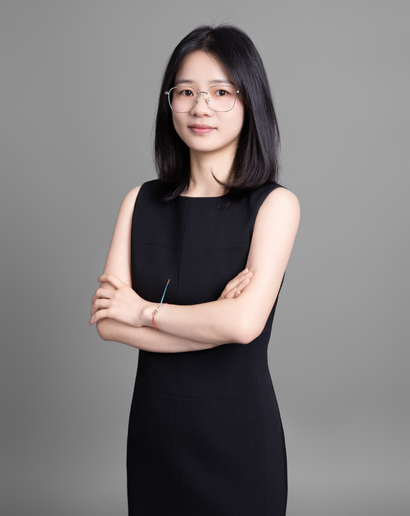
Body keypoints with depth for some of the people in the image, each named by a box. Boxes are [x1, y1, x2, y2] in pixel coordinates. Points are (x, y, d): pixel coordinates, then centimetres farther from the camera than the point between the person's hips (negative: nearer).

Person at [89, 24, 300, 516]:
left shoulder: (275, 203, -10)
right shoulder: (141, 201, 2)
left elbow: (244, 323, -22)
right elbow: (106, 320, -7)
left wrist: (145, 310, -10)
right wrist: (213, 320, -17)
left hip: (238, 428, -3)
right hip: (153, 425, 3)